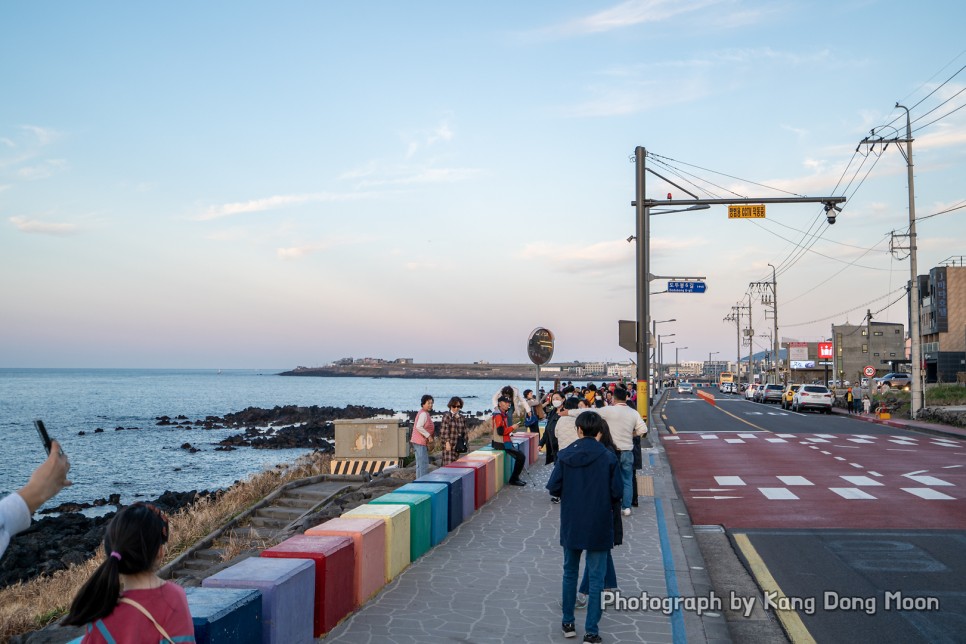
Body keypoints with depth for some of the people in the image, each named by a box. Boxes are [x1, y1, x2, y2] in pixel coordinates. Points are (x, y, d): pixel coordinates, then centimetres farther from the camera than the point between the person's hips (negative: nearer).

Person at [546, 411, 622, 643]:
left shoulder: (565, 455, -8)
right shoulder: (608, 457, -11)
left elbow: (553, 488, -7)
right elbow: (617, 492, -9)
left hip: (571, 526, 2)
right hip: (599, 528, -2)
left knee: (569, 573, 19)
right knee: (596, 578, 8)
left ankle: (568, 622, 27)